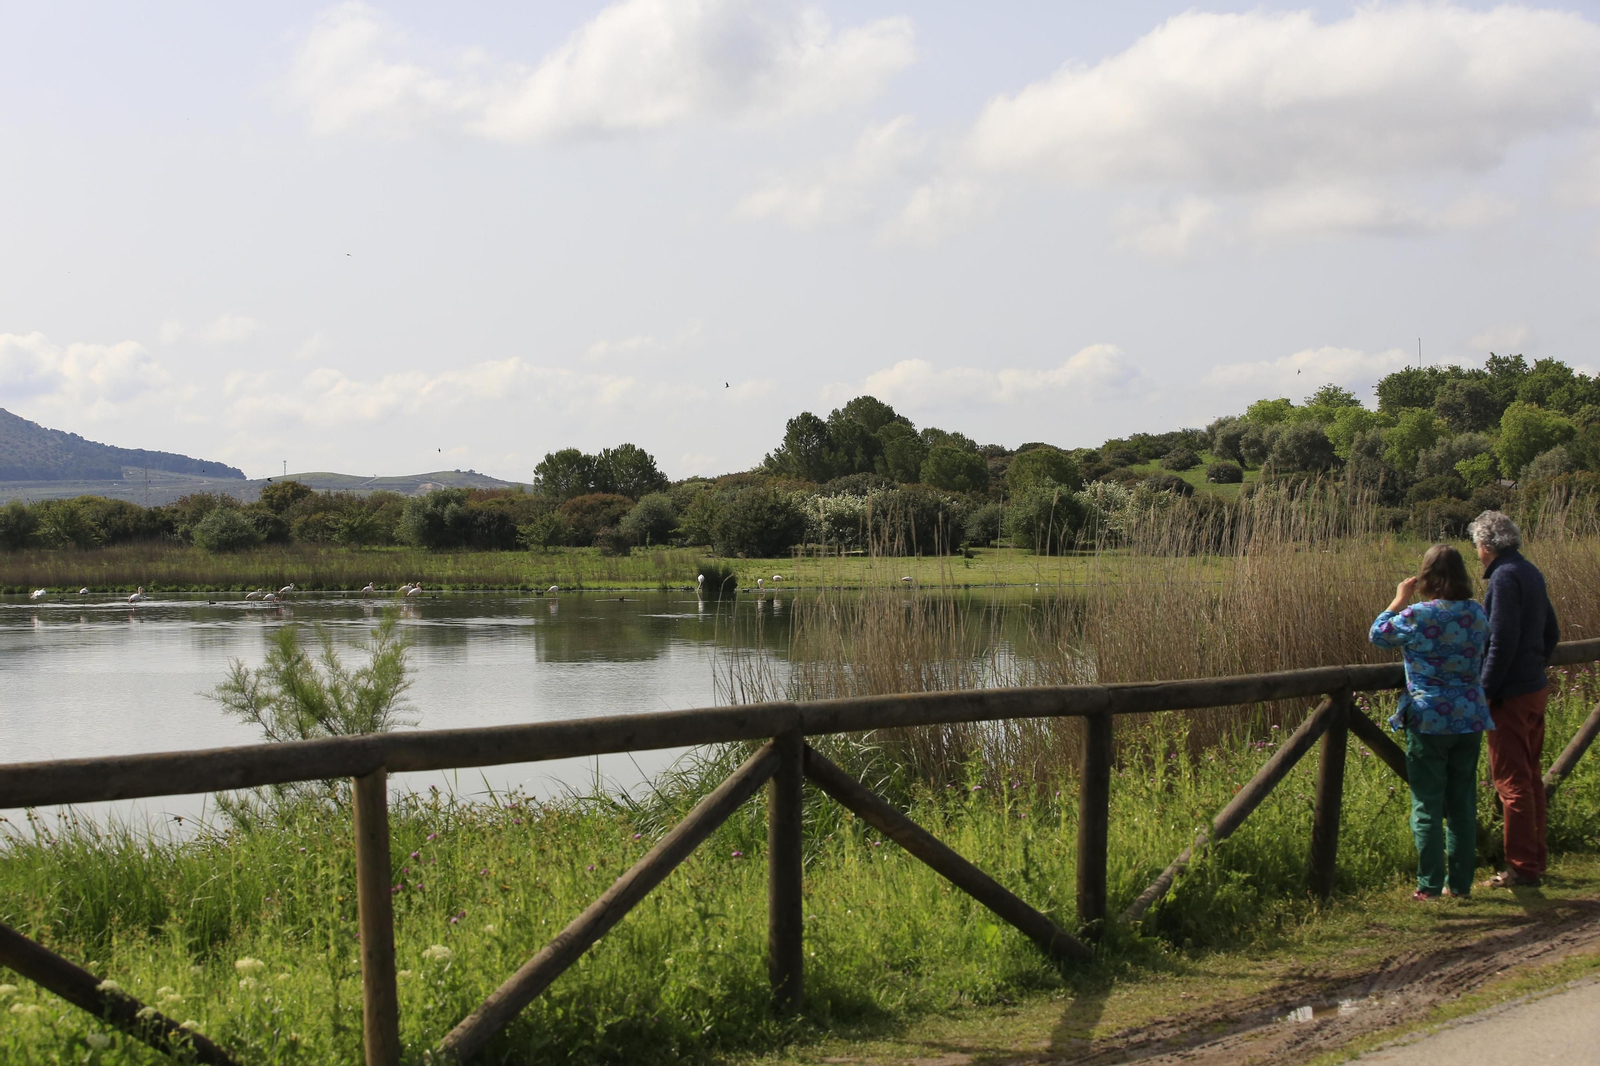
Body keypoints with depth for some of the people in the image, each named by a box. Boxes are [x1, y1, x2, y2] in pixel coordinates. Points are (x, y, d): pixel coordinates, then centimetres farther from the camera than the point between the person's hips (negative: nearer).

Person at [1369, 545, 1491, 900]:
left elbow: (1378, 635, 3)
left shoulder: (1418, 615, -14)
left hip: (1428, 721, -5)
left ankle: (1430, 884, 4)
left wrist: (1399, 600, 11)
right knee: (1463, 804, 12)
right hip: (1470, 719, 5)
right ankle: (1460, 882, 17)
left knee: (1427, 805, 3)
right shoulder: (1477, 614, 1)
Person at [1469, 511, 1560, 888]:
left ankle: (1522, 867, 0)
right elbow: (1551, 633, 19)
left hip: (1512, 697, -9)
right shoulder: (1531, 573, 12)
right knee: (1530, 777, 15)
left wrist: (1484, 693, -18)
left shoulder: (1505, 577, -16)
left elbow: (1502, 642, -22)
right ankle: (1535, 861, 22)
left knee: (1512, 782, -3)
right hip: (1536, 688, 9)